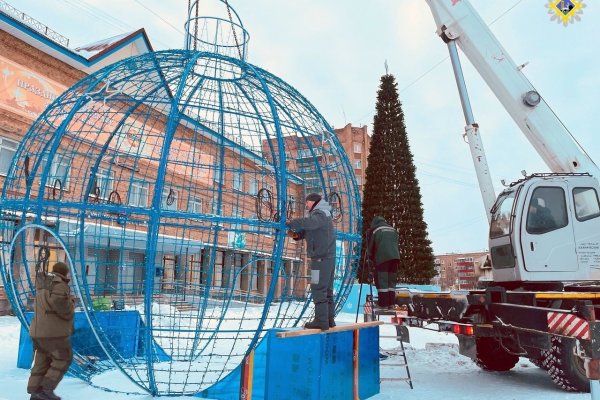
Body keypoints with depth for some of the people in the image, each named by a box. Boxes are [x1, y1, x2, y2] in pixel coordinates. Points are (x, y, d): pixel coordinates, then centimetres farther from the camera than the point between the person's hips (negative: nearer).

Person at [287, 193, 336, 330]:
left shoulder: (320, 214, -10)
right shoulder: (323, 215, 21)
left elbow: (305, 223, -32)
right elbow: (306, 231, 16)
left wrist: (289, 224, -21)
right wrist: (295, 234, -3)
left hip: (321, 258, -10)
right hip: (328, 257, 10)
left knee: (318, 289, -7)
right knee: (327, 289, 12)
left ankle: (321, 321, -6)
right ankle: (329, 319, 17)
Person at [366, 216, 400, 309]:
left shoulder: (374, 231, 8)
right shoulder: (393, 230, 22)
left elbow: (370, 246, 10)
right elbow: (396, 245, 21)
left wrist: (370, 258, 25)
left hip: (382, 257, -4)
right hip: (395, 256, 5)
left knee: (382, 280, 0)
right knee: (391, 280, 12)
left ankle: (383, 303, -3)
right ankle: (391, 303, 10)